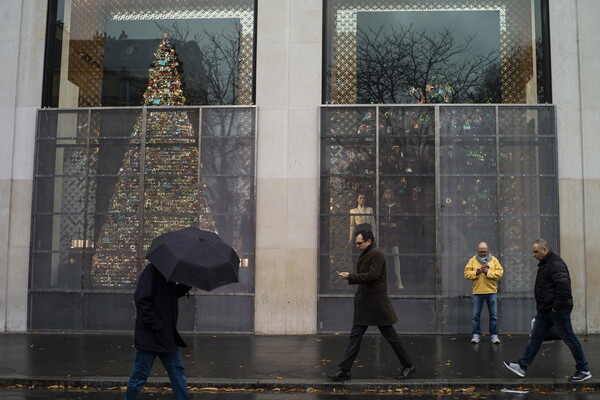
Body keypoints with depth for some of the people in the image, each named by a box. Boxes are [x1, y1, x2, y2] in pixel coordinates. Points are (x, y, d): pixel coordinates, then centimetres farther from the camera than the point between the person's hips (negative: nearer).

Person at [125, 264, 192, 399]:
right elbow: (142, 299, -22)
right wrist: (156, 326, -22)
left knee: (177, 371, 10)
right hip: (150, 336, -9)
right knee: (140, 374, 3)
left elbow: (174, 293, 23)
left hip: (167, 336, 9)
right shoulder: (152, 271, -15)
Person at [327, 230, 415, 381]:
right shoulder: (365, 255, 15)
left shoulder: (377, 254, -13)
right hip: (364, 303, 9)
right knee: (355, 335, 6)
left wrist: (351, 276, -19)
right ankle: (344, 370, 7)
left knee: (390, 334, 2)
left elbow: (372, 275, -21)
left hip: (376, 302, -9)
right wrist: (350, 276, 5)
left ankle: (408, 366, 17)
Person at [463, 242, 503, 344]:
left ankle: (494, 335, 14)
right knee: (475, 315, 4)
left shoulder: (494, 260, 4)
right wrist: (476, 272, -17)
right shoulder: (473, 260, 4)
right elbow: (466, 273, -1)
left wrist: (488, 272, -18)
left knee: (493, 315, 4)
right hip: (477, 292, 0)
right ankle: (476, 335, 13)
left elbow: (500, 272, -5)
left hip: (491, 292, 0)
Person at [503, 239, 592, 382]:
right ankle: (522, 366, 14)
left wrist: (557, 306, -24)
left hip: (558, 311, -10)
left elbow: (564, 285, -29)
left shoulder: (556, 264, -18)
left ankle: (584, 371, 14)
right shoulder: (544, 264, 15)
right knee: (535, 337, 10)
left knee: (569, 338, 1)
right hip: (545, 310, 10)